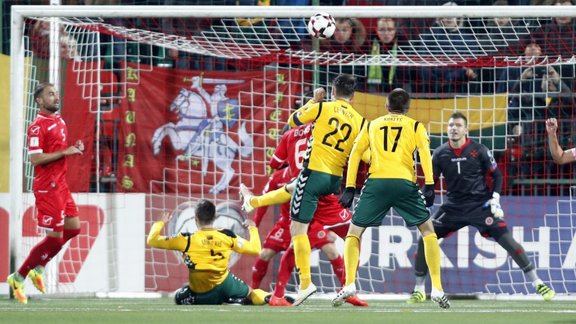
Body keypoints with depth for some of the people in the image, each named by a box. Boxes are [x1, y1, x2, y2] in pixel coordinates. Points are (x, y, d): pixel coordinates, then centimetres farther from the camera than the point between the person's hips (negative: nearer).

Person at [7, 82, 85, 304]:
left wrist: (74, 149, 4)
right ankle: (18, 278, 2)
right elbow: (35, 158, -22)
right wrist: (65, 152, -21)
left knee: (73, 228, 10)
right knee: (55, 238, -7)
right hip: (47, 187, -9)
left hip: (61, 184, 9)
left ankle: (38, 269, 20)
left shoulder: (59, 121, 13)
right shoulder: (38, 126, -16)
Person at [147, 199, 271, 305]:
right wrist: (252, 228, 19)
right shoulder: (227, 236, -8)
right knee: (251, 294, 29)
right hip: (225, 285, 2)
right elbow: (255, 249, 0)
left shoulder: (187, 240, -13)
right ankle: (267, 298, -7)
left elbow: (152, 240, -7)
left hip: (202, 296, -2)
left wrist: (161, 222, 14)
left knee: (179, 297, 27)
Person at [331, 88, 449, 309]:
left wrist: (349, 188, 12)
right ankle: (437, 288, 4)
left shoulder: (372, 125, 23)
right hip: (404, 183, -1)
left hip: (376, 183, 1)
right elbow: (424, 152, 1)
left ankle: (349, 284, -6)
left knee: (354, 232, 14)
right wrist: (429, 185, -4)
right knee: (428, 231, 14)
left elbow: (355, 153, 14)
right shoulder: (415, 126, 17)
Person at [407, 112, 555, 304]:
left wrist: (495, 199, -11)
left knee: (506, 239, -16)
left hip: (480, 205, -3)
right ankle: (419, 289, 4)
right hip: (453, 206, 3)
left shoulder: (479, 151, -9)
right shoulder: (439, 154, -2)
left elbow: (496, 175, 1)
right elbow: (431, 182, 8)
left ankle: (537, 283, -8)